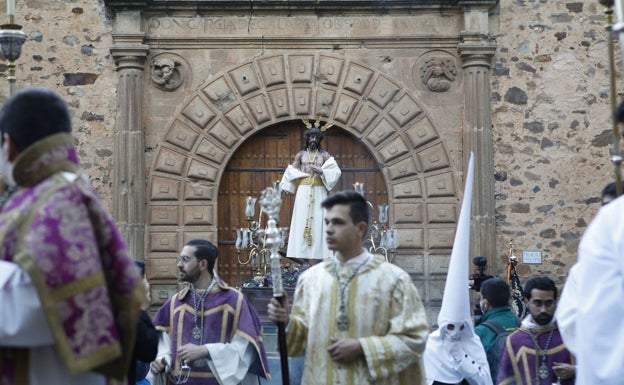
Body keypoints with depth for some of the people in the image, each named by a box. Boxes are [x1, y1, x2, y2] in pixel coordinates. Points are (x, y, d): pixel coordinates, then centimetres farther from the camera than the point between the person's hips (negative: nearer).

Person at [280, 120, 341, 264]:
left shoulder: (324, 155, 10)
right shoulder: (301, 154, 11)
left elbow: (336, 171, 1)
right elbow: (291, 171, 6)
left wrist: (322, 172, -13)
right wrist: (304, 174, -9)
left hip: (319, 192, 0)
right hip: (304, 191, 0)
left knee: (317, 221, -5)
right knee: (302, 220, -6)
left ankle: (315, 257, -7)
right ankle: (301, 254, -8)